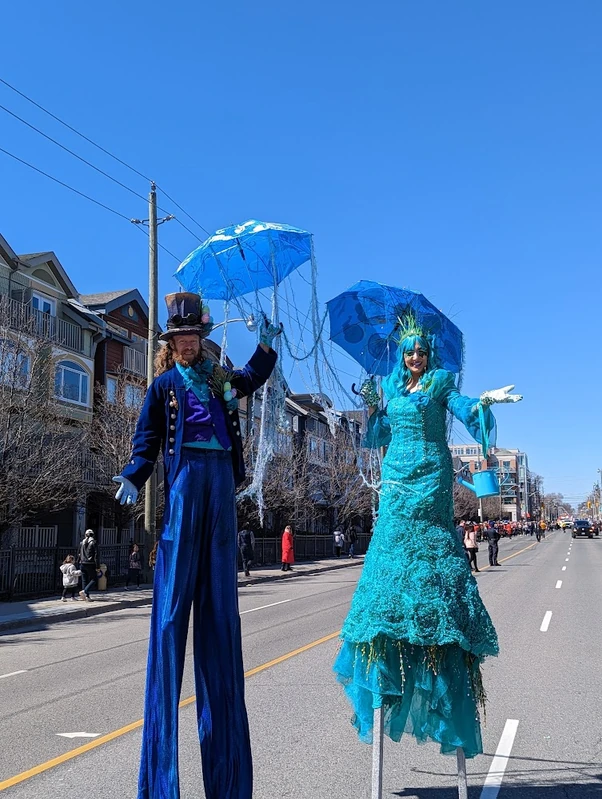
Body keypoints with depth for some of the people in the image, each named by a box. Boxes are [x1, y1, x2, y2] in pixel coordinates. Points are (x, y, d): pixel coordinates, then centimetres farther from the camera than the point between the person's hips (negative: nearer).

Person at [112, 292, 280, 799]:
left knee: (219, 597, 6)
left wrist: (266, 344, 22)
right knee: (174, 595, -8)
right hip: (184, 480, -4)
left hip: (220, 480, 4)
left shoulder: (218, 378, 17)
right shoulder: (165, 385, 7)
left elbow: (252, 378, 35)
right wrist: (134, 477, -15)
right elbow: (147, 441, 1)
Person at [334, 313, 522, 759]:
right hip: (397, 477, 4)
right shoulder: (390, 389, 16)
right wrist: (372, 407, 4)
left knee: (427, 547, -9)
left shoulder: (440, 384, 4)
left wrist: (487, 399, -32)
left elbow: (464, 408, -14)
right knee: (392, 544, -3)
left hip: (430, 477, -4)